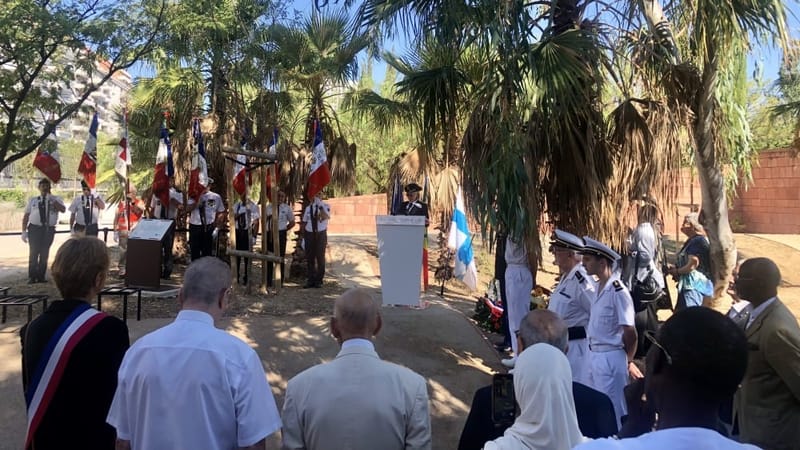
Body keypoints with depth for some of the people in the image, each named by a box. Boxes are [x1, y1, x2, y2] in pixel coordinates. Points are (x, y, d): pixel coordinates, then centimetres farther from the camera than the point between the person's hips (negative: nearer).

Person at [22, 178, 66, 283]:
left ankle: (41, 277, 16)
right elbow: (26, 216, 9)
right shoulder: (32, 200, 11)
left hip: (49, 229, 0)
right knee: (33, 253, -1)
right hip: (34, 228, 0)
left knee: (44, 254, 7)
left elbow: (63, 210, -13)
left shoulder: (56, 199, 6)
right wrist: (24, 231, 3)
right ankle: (32, 277, 6)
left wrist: (52, 200, -20)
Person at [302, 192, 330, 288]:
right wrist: (303, 237, 6)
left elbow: (325, 217, -21)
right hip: (309, 234, 3)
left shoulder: (326, 206, -1)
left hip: (321, 234, -3)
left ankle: (319, 280, 13)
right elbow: (304, 222, 11)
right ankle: (311, 280, 15)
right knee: (310, 258, 6)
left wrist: (320, 206, -23)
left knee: (320, 258, 3)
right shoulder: (308, 208, 9)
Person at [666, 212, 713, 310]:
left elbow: (693, 264, -21)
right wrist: (675, 268, 5)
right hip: (688, 284, 11)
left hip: (694, 286, -11)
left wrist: (676, 271, -7)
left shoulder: (698, 241, -16)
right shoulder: (692, 240, 16)